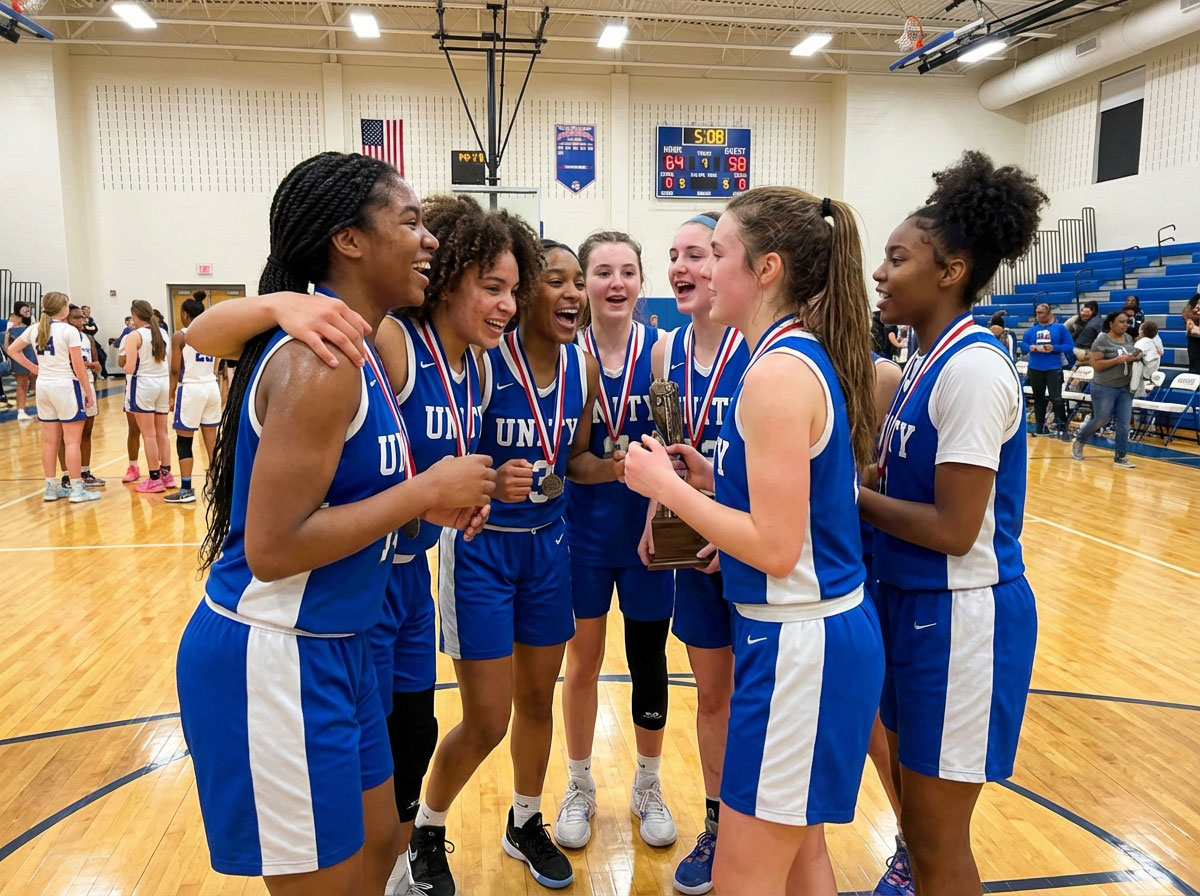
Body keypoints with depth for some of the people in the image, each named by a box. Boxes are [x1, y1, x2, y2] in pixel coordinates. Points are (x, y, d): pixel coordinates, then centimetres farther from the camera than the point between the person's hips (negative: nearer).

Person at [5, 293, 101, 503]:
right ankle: (76, 489, 0)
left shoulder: (34, 330, 7)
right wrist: (89, 392, -7)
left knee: (49, 440, 11)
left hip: (43, 386, 6)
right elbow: (78, 367, -13)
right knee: (72, 441, -2)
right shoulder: (69, 331, -11)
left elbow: (12, 350, 16)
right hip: (66, 386, -6)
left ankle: (51, 487, 18)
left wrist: (32, 368, 16)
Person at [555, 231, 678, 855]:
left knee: (648, 661, 11)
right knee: (583, 661, 12)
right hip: (585, 530, 1)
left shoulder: (660, 349, -6)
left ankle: (648, 788, 35)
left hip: (646, 529, 0)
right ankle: (579, 788, 34)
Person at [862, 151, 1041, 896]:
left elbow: (954, 529, -23)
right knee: (918, 818, 24)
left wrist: (850, 495, -13)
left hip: (961, 616, -9)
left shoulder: (972, 367, -20)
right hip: (917, 605, 9)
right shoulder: (931, 359, 8)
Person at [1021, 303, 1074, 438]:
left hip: (1054, 368, -4)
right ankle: (1040, 426, 21)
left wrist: (1054, 348, -18)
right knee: (1038, 398, 11)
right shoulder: (1031, 330, 10)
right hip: (1035, 369, 4)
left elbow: (1069, 346, -4)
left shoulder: (1060, 328, 1)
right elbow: (1023, 345, 6)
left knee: (1056, 398, -10)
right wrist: (1032, 347, -14)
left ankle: (1062, 426, 1)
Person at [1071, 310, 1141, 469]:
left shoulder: (1129, 338, 8)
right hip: (1104, 388, -6)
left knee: (1124, 423, 2)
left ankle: (1120, 457, 9)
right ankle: (1079, 441, 29)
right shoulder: (1102, 340, -12)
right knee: (1101, 419, 3)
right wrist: (1118, 360, -24)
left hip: (1126, 388, 6)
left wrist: (1136, 357, 0)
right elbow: (1095, 364, -17)